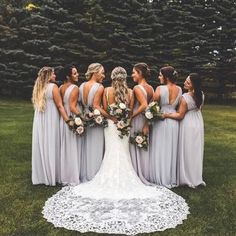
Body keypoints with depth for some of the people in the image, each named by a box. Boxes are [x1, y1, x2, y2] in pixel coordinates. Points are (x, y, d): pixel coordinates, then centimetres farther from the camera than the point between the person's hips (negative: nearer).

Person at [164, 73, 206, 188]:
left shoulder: (185, 98, -24)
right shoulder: (201, 95, -3)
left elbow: (180, 115, -20)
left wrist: (166, 115, -17)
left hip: (188, 125, -7)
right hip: (198, 124, 7)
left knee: (187, 151, 6)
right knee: (196, 151, 16)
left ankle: (187, 178, 17)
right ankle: (196, 178, 28)